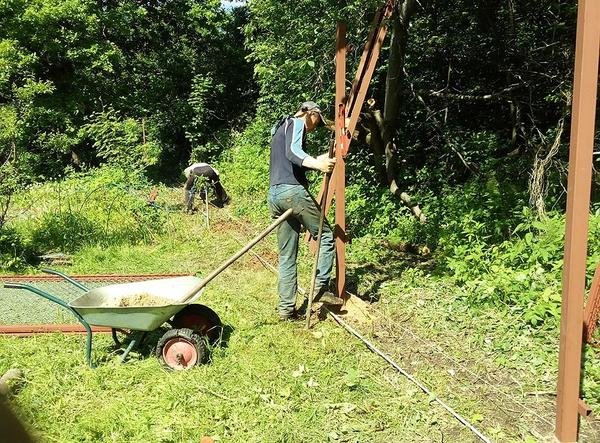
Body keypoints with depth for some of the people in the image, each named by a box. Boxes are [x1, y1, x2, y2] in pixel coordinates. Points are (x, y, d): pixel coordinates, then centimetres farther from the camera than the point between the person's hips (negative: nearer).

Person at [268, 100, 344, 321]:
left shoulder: (280, 127, 30)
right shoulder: (296, 122, 3)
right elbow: (293, 151, -17)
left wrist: (315, 161, 35)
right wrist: (316, 163, -34)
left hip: (274, 195, 9)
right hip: (292, 190, -9)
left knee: (287, 256, 8)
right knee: (326, 235, 3)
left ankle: (286, 308, 6)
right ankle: (320, 287, -4)